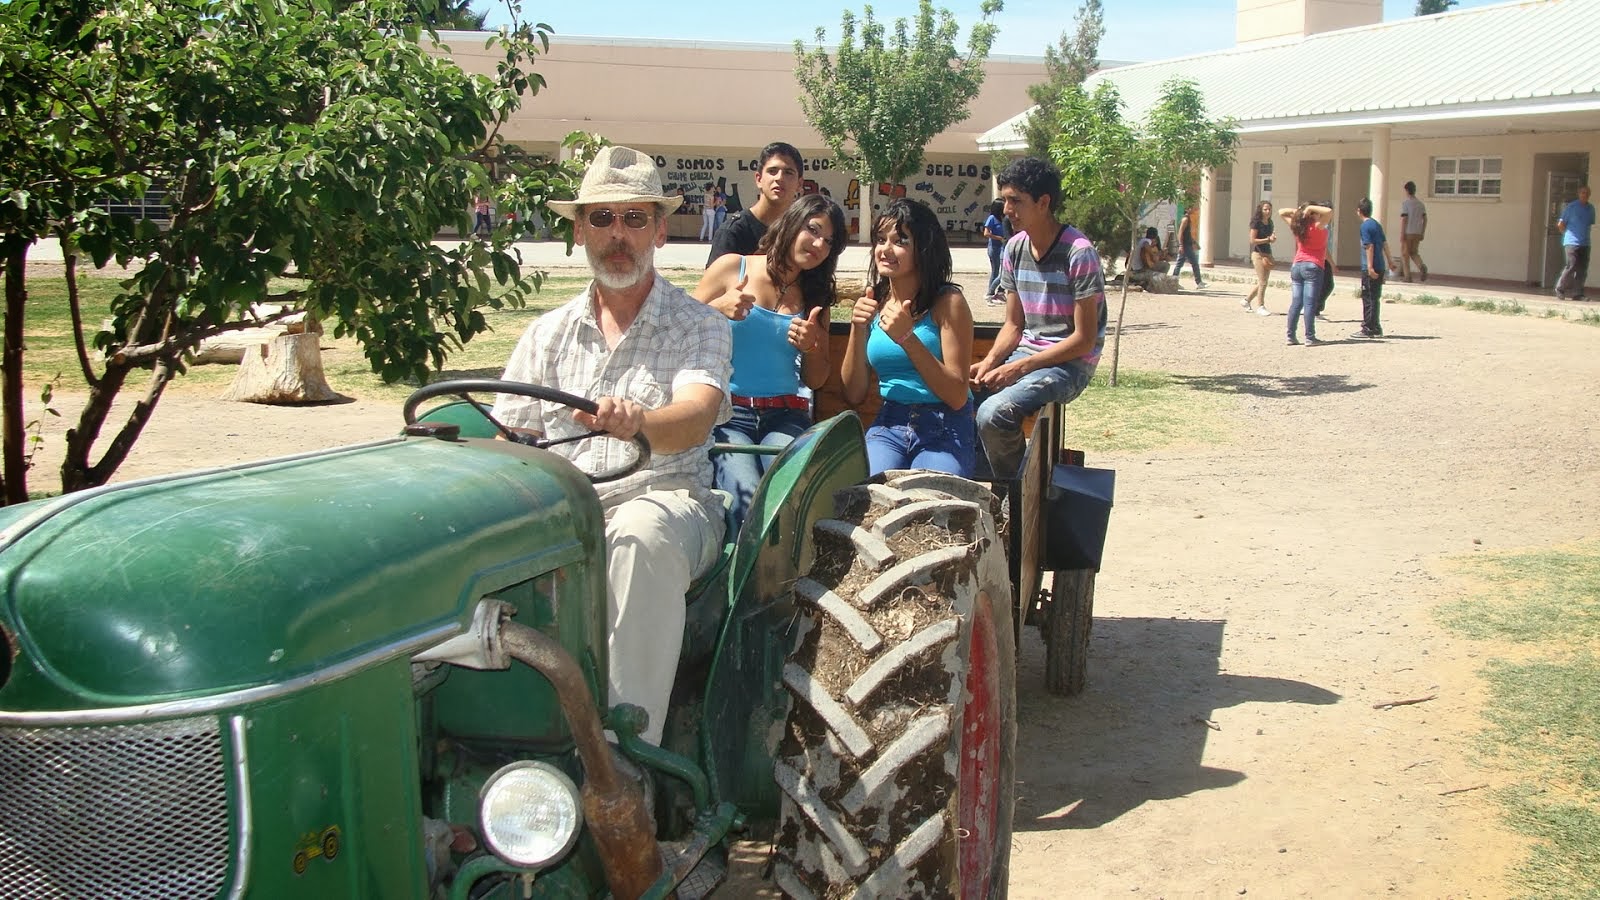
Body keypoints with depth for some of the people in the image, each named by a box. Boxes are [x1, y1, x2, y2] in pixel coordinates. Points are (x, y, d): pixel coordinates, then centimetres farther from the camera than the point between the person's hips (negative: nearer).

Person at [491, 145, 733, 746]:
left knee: (644, 530, -40)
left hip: (664, 499, -3)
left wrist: (637, 421, -40)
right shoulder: (549, 333, 16)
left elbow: (697, 416, -16)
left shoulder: (699, 326, 5)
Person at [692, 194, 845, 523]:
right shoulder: (731, 267, 7)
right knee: (747, 500, -31)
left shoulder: (815, 296, 19)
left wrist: (811, 347, 2)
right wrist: (717, 309, -9)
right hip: (726, 410, -3)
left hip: (784, 416, 3)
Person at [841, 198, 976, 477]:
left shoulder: (948, 301, -4)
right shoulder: (874, 305, 9)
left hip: (944, 431, -3)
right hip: (888, 425, 3)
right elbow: (853, 395, 7)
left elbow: (957, 397, -10)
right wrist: (858, 329, -7)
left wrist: (907, 338, -20)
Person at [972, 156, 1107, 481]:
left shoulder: (1078, 253, -15)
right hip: (1024, 354, 7)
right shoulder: (1015, 248, 7)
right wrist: (989, 363, -7)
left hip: (1069, 363, -7)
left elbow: (1084, 339, -15)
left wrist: (1019, 368, -19)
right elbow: (1014, 324, 13)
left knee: (994, 412, -30)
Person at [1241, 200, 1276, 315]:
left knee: (1262, 282, 9)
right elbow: (1252, 240, -13)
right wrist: (1268, 239, -15)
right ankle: (1260, 307, -2)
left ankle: (1246, 300, 24)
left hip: (1267, 254, 8)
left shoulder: (1269, 223, 13)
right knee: (1263, 282, -10)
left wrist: (1273, 238, 1)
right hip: (1258, 254, -8)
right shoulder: (1256, 223, -9)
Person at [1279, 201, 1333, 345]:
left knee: (1295, 303, 6)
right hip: (1312, 267, -6)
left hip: (1297, 267, 6)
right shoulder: (1317, 227, -11)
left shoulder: (1298, 227, 5)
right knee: (1310, 303, -6)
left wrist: (1296, 210, 6)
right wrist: (1311, 208, -15)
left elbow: (1281, 212, 19)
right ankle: (1310, 337, -7)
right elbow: (1329, 211, -25)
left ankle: (1291, 336, 5)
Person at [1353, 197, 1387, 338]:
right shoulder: (1376, 224, 13)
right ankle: (1375, 329, 18)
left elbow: (1369, 247, -18)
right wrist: (1389, 261, 25)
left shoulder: (1365, 226, -11)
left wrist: (1370, 267, -20)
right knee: (1374, 298, 14)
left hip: (1370, 269, -8)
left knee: (1368, 299, -3)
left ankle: (1368, 329, -1)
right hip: (1380, 267, 8)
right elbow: (1385, 244, 17)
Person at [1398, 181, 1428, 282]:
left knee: (1405, 254, 4)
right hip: (1417, 233, 5)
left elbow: (1404, 219, -14)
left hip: (1407, 232, -5)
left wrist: (1402, 233, -13)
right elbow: (1425, 219, 10)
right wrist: (1422, 233, 15)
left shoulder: (1405, 203, -8)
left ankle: (1407, 276, 2)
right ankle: (1422, 267, -14)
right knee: (1414, 253, 14)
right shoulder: (1420, 204, 10)